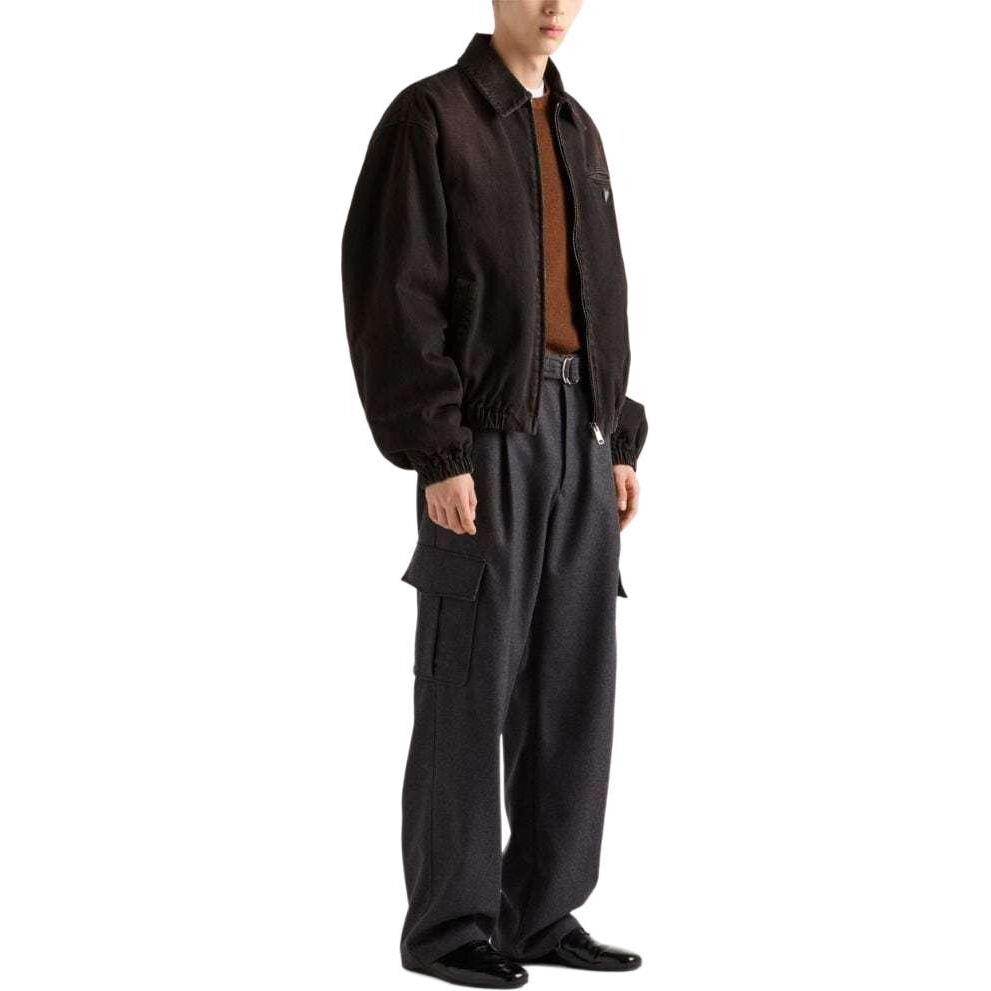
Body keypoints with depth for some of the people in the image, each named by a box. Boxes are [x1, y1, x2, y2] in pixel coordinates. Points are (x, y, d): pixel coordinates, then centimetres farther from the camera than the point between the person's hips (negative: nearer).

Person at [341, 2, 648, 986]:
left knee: (574, 678, 6)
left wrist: (620, 440, 13)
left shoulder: (575, 130, 18)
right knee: (472, 684, -5)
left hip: (573, 430, 7)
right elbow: (394, 294, -13)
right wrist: (436, 456, -19)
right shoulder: (428, 116, -7)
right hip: (482, 436, -7)